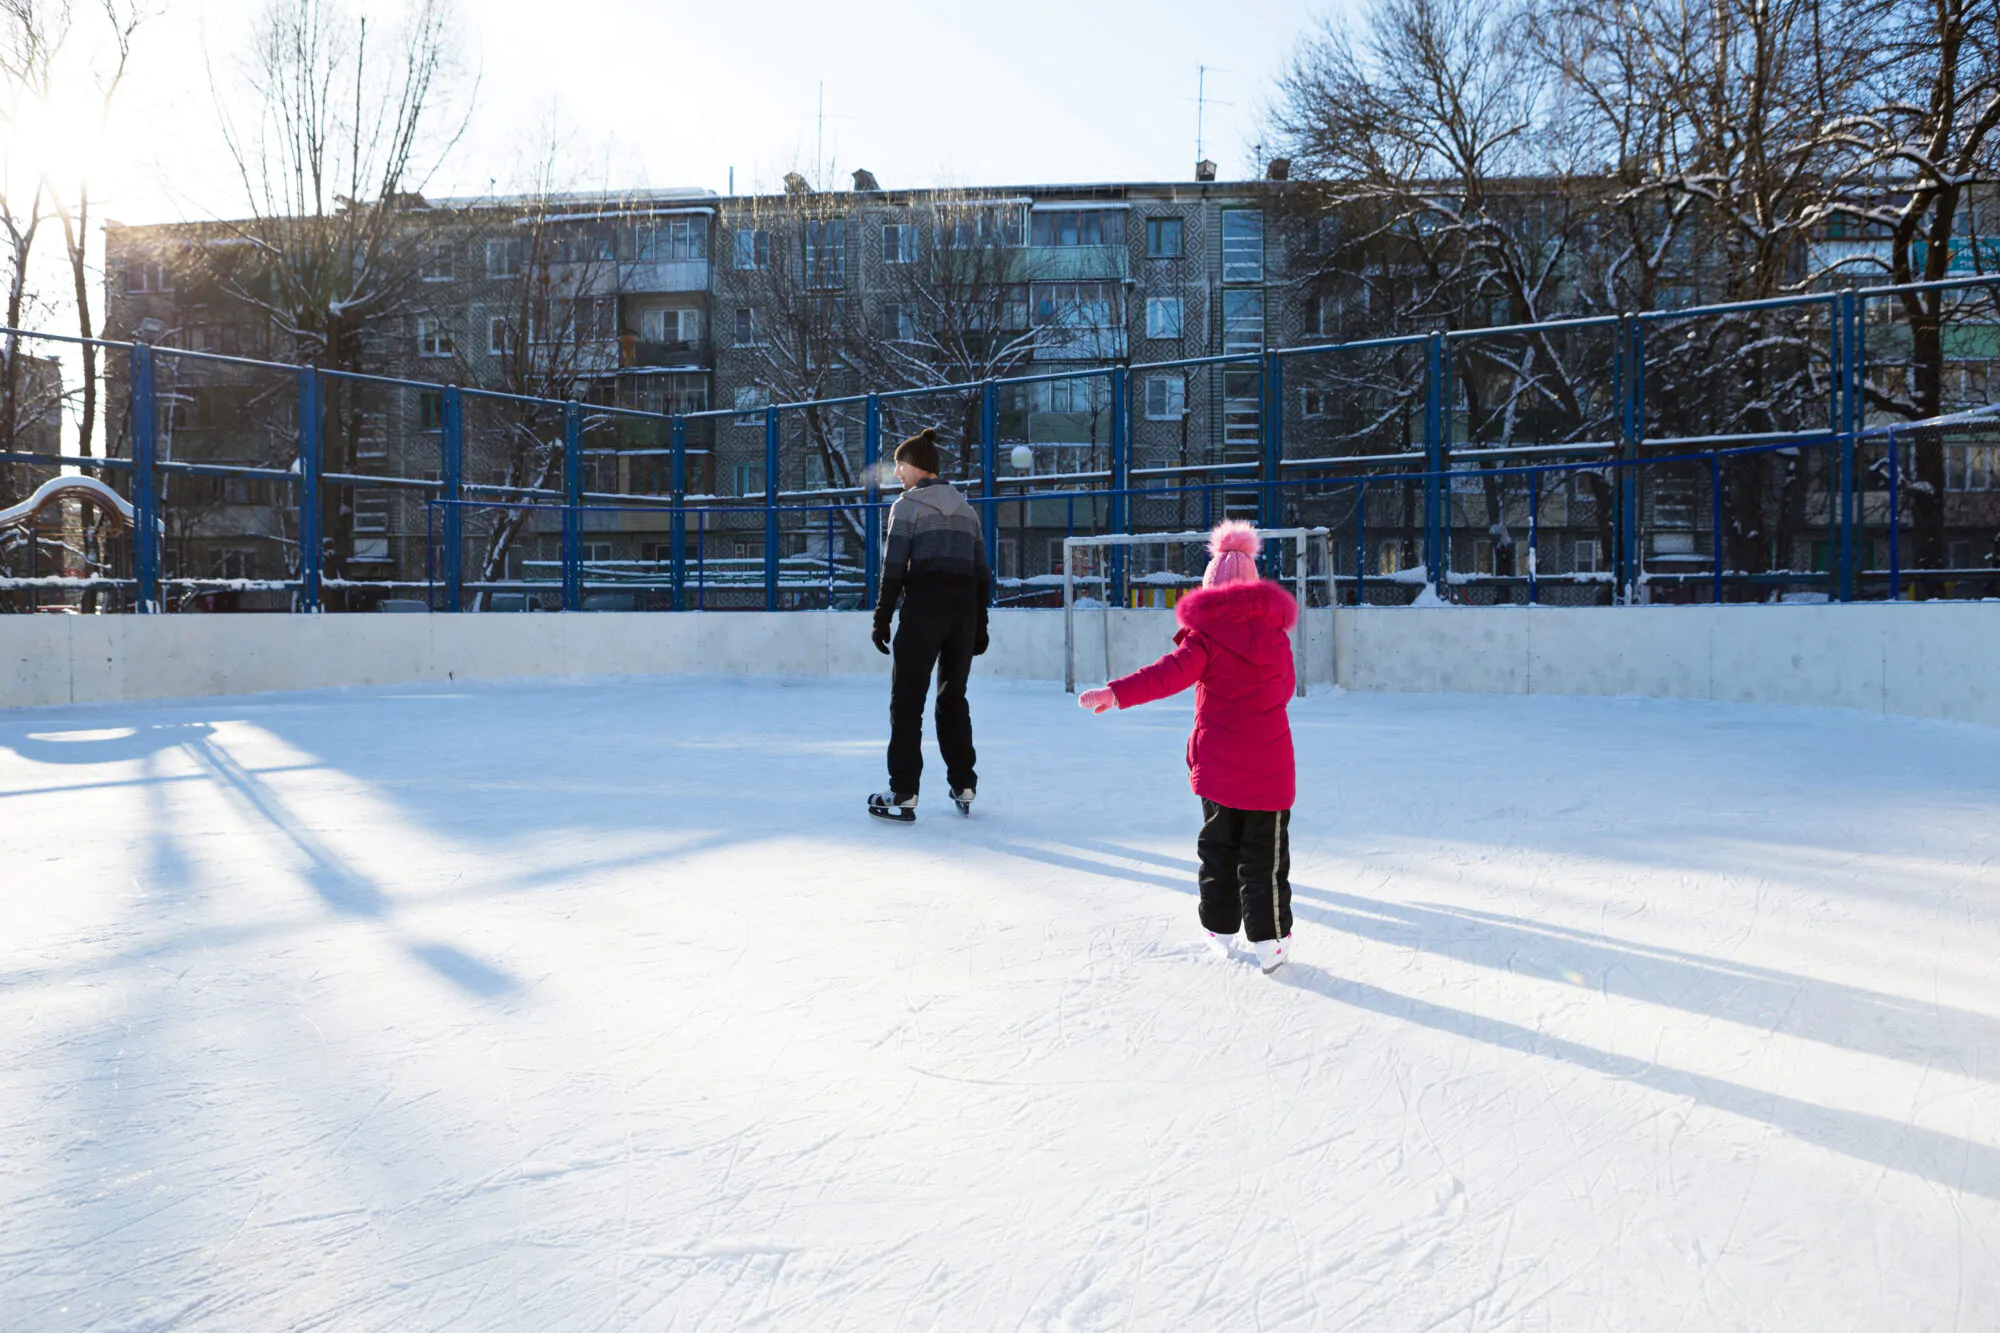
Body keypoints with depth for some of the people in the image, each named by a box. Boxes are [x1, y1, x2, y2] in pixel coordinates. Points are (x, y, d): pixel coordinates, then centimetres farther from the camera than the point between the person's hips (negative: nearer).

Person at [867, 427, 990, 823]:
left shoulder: (907, 504, 0)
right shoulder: (965, 507, 17)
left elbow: (894, 567, -7)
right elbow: (982, 571, 14)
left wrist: (882, 618, -3)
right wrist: (980, 624, 18)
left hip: (923, 605, -5)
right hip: (964, 608, 5)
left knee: (907, 698, -2)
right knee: (953, 698, 16)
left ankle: (903, 794, -5)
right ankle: (963, 788, 18)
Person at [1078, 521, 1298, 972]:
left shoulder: (1205, 637, -6)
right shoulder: (1276, 635, 5)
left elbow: (1170, 673, -23)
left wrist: (1117, 693, -31)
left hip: (1217, 764, -1)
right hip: (1270, 768, 1)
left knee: (1218, 847, 16)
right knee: (1265, 855, 6)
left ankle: (1220, 930, 23)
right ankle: (1269, 939, 6)